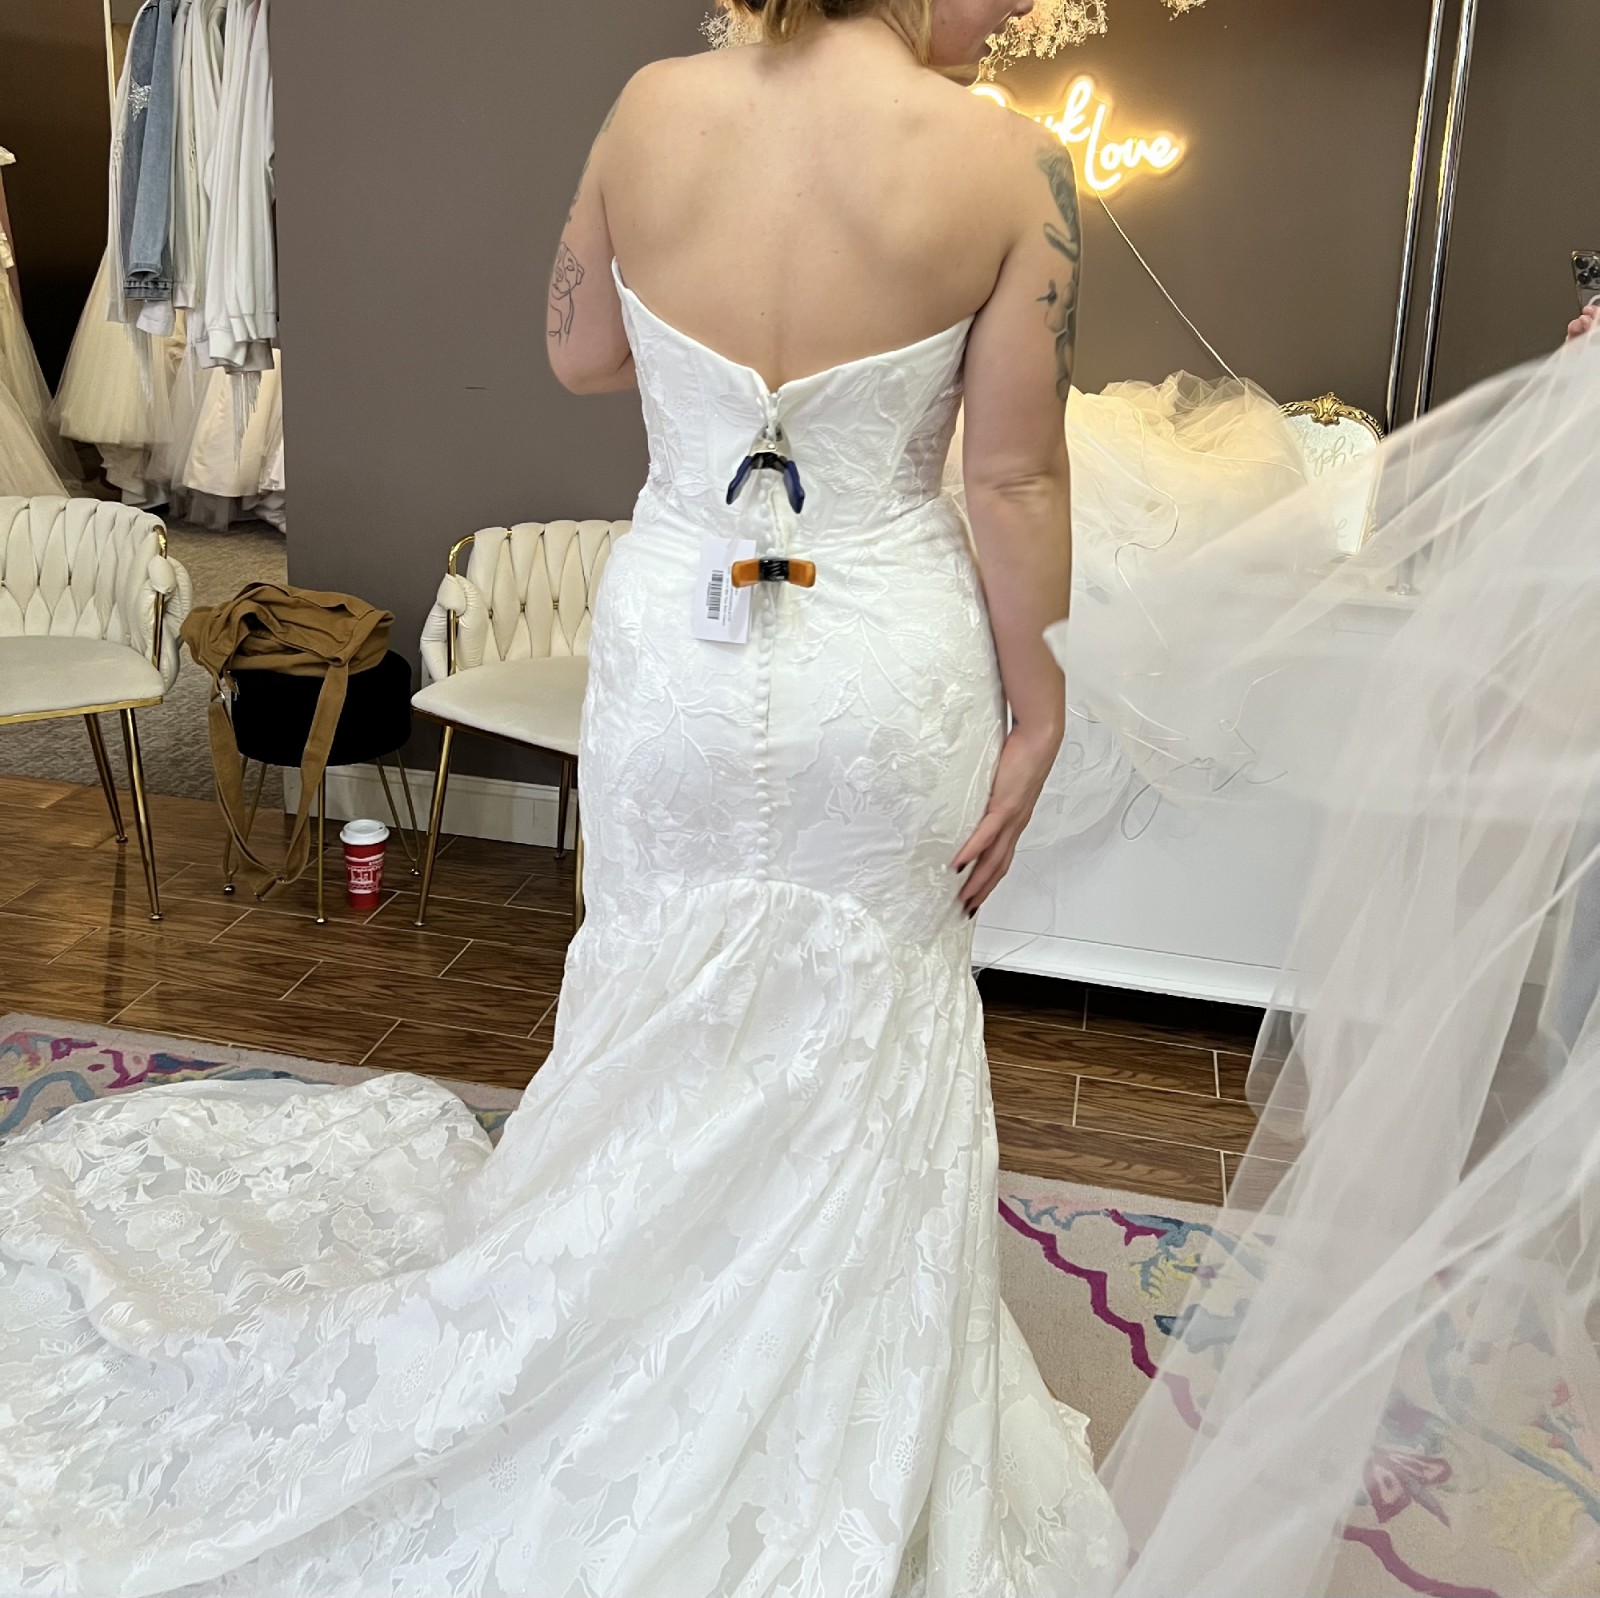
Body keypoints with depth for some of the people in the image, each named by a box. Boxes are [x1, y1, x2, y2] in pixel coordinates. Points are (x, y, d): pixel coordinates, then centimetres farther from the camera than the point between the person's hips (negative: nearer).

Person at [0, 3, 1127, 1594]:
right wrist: (1034, 696, 1)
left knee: (659, 1020, 22)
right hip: (886, 675, -1)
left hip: (673, 644, 2)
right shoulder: (1008, 163, -15)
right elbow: (1017, 484, -11)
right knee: (856, 1044, 20)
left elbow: (581, 354, 6)